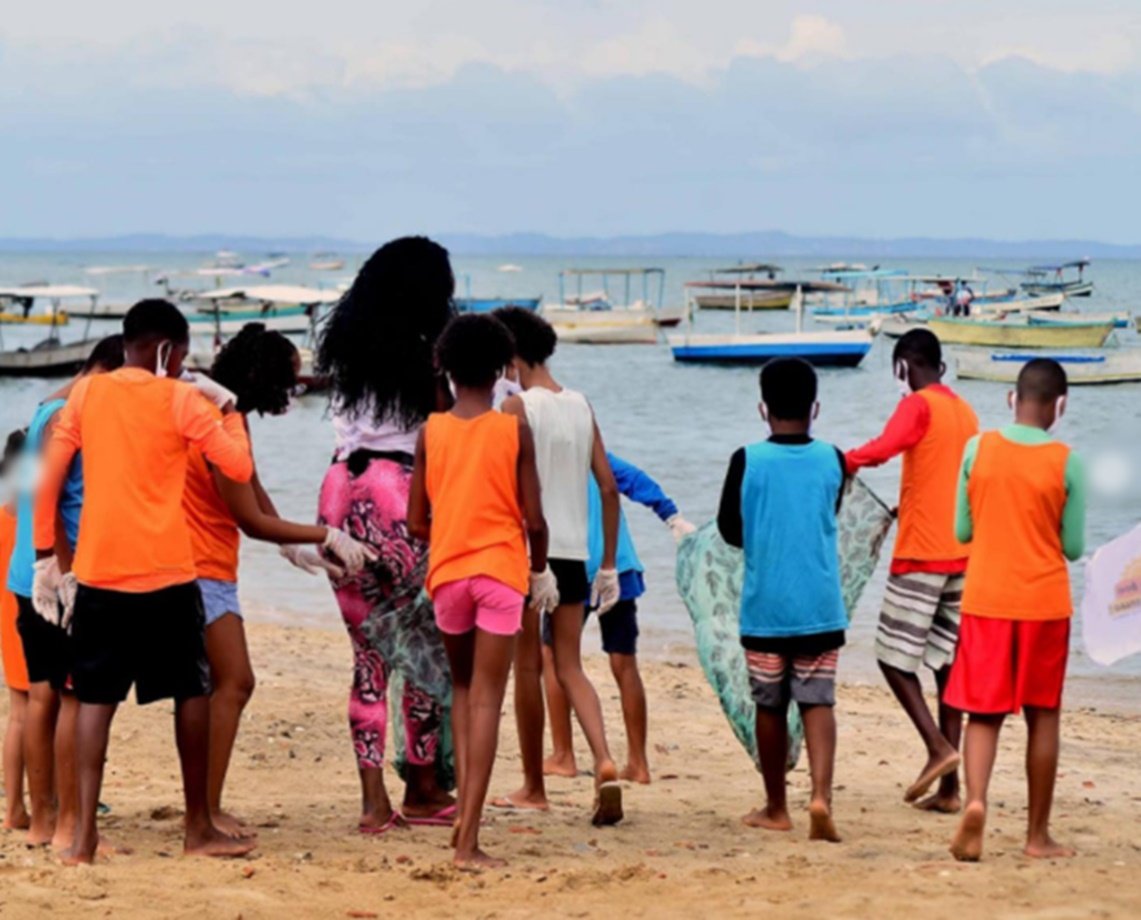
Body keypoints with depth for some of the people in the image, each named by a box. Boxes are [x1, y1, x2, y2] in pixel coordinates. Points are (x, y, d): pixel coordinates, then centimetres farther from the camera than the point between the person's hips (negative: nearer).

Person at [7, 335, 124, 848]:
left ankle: (41, 822, 16)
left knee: (42, 696, 11)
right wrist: (66, 574, -20)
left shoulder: (50, 412, 17)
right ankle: (67, 827, -3)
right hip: (58, 580, -10)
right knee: (77, 699, -6)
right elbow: (44, 496, -21)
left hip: (33, 580, 10)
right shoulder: (68, 417, -13)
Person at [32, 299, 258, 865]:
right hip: (166, 574, -3)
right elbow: (239, 466, -5)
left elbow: (48, 480, 4)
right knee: (192, 691, 11)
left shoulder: (86, 393, 6)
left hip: (97, 572, 3)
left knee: (96, 697, 6)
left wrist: (44, 556, 9)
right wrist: (227, 407, 8)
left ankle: (84, 833, -5)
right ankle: (199, 829, 15)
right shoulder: (180, 400, -3)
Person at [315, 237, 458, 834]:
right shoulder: (423, 356, -4)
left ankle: (373, 797, 5)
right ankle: (423, 789, 13)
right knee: (424, 643, 7)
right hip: (401, 491, -6)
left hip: (342, 489, 6)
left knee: (369, 650, 9)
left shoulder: (343, 350, 12)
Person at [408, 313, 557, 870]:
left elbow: (416, 521, 3)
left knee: (463, 687, 22)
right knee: (486, 700, -2)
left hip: (446, 572, 2)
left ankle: (465, 806, 8)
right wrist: (540, 571, 13)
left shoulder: (431, 431, 1)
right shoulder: (514, 431, -5)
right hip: (501, 571, -2)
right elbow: (533, 518, -5)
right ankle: (468, 839, -8)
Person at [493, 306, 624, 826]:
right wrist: (609, 564, 15)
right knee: (569, 667, 9)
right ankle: (604, 760, -13)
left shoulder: (518, 407, -6)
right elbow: (608, 487, 11)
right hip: (575, 551, 5)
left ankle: (534, 788, 11)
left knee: (527, 666, 5)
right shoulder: (581, 406, 11)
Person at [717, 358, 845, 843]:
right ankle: (821, 795, -18)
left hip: (764, 607, -1)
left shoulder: (747, 461, -7)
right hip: (820, 607, 1)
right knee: (818, 702, 1)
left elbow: (729, 530, 3)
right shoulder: (832, 460, -1)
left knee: (770, 707, 11)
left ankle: (776, 808, 21)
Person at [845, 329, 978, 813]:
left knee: (894, 657, 0)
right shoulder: (966, 412, 15)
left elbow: (883, 447, -30)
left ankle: (938, 747, -16)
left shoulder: (918, 405, -9)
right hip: (961, 556, 7)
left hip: (920, 555, -7)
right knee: (948, 663, 7)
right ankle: (949, 787, 5)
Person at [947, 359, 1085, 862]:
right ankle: (1038, 834, 13)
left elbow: (962, 531, 4)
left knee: (984, 712, 6)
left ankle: (975, 802, -18)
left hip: (985, 599, 1)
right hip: (1044, 603, -1)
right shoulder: (1067, 463, -7)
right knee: (1043, 715, 9)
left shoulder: (977, 449, -3)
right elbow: (1074, 547, -2)